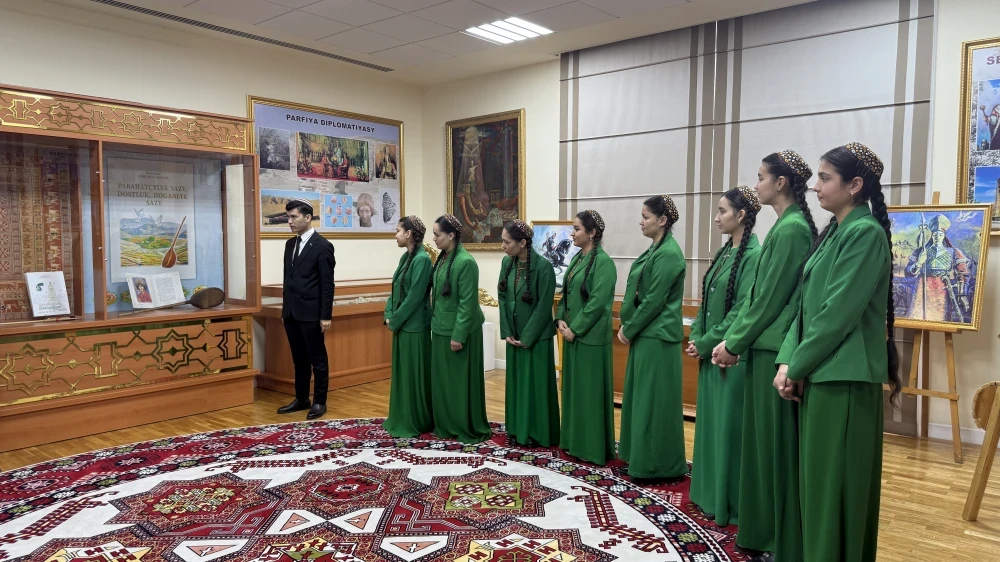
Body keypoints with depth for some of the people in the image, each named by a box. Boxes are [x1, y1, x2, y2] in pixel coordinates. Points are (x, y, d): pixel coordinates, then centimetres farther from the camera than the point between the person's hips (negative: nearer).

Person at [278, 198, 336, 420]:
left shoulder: (322, 246, -9)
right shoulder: (290, 244, 12)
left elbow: (327, 284, -11)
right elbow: (288, 278, 15)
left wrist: (326, 315, -13)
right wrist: (285, 307, 14)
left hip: (310, 313, -7)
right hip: (291, 312, 7)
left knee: (317, 359, 4)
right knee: (299, 360, 15)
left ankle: (319, 401, 14)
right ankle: (301, 399, 25)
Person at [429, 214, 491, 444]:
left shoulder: (465, 262, -18)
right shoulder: (442, 258, 7)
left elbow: (467, 302, -19)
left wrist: (459, 335, -19)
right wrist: (434, 321, 14)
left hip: (458, 330, -8)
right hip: (441, 329, 9)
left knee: (462, 380, 2)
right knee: (442, 379, 15)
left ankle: (470, 429, 15)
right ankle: (446, 425, 28)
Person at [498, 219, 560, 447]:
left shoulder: (543, 267, -18)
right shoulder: (507, 263, 1)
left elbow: (544, 307, -17)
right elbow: (502, 298, 5)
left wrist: (527, 338, -15)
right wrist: (507, 332, -2)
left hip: (536, 337, -6)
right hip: (515, 336, 6)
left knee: (536, 383, 2)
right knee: (516, 381, 13)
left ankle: (538, 433, 15)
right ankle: (518, 430, 25)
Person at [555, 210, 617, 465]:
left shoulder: (603, 262, -13)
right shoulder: (577, 258, 12)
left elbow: (597, 302, -19)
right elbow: (565, 294, 15)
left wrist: (575, 328, -16)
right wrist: (561, 320, -1)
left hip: (591, 336, -9)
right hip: (572, 333, 9)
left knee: (590, 390, -1)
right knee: (573, 388, 14)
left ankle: (593, 447, 10)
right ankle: (574, 441, 26)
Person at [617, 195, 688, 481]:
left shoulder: (669, 254, -16)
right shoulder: (654, 250, 13)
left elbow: (654, 301, -19)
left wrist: (629, 329, -10)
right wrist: (627, 327, 8)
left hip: (657, 337, -10)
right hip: (645, 335, 10)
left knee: (654, 400, -2)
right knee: (641, 397, 15)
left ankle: (657, 465, 9)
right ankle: (641, 457, 26)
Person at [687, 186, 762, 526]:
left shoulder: (754, 254, -14)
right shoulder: (724, 253, 13)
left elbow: (743, 310, -19)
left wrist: (706, 343, -14)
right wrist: (695, 337, 3)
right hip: (710, 351, 9)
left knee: (729, 426, 0)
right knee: (710, 423, 15)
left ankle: (730, 503, 13)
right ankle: (709, 493, 28)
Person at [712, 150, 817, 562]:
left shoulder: (792, 228, -14)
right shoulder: (784, 226, 15)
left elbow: (771, 298, -16)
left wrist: (734, 343, -8)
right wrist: (732, 341, 10)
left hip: (777, 350, -10)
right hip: (764, 346, 10)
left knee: (777, 445, 0)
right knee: (762, 442, 15)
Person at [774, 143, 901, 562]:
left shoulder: (865, 233, -13)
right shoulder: (834, 232, 14)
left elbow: (838, 313, -18)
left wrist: (797, 368, -11)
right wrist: (788, 361, 2)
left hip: (844, 379, -9)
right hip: (819, 374, 9)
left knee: (837, 483, 1)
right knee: (818, 481, 16)